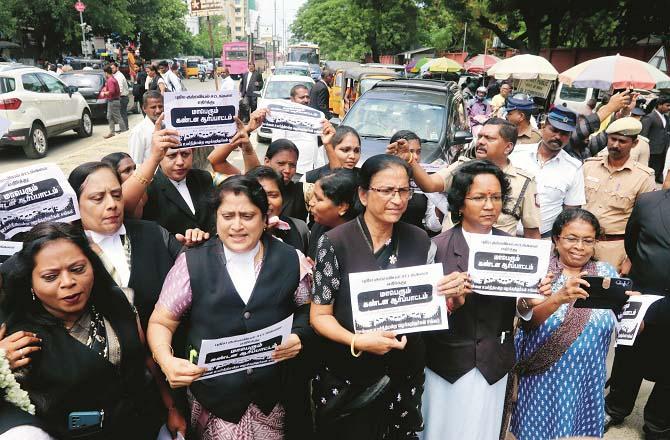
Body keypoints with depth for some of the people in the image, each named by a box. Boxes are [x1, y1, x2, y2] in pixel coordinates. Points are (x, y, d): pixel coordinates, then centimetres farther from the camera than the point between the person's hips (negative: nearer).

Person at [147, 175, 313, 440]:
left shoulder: (291, 260, -5)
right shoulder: (192, 263, -9)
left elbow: (307, 310, 6)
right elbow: (161, 323, -2)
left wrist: (299, 336, -14)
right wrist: (167, 362, -20)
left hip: (273, 395, 2)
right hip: (214, 398, -1)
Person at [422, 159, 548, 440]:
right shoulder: (437, 247, -14)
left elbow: (518, 309, 1)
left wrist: (528, 301, -20)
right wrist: (452, 301, -32)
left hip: (493, 364, 3)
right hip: (447, 363, -2)